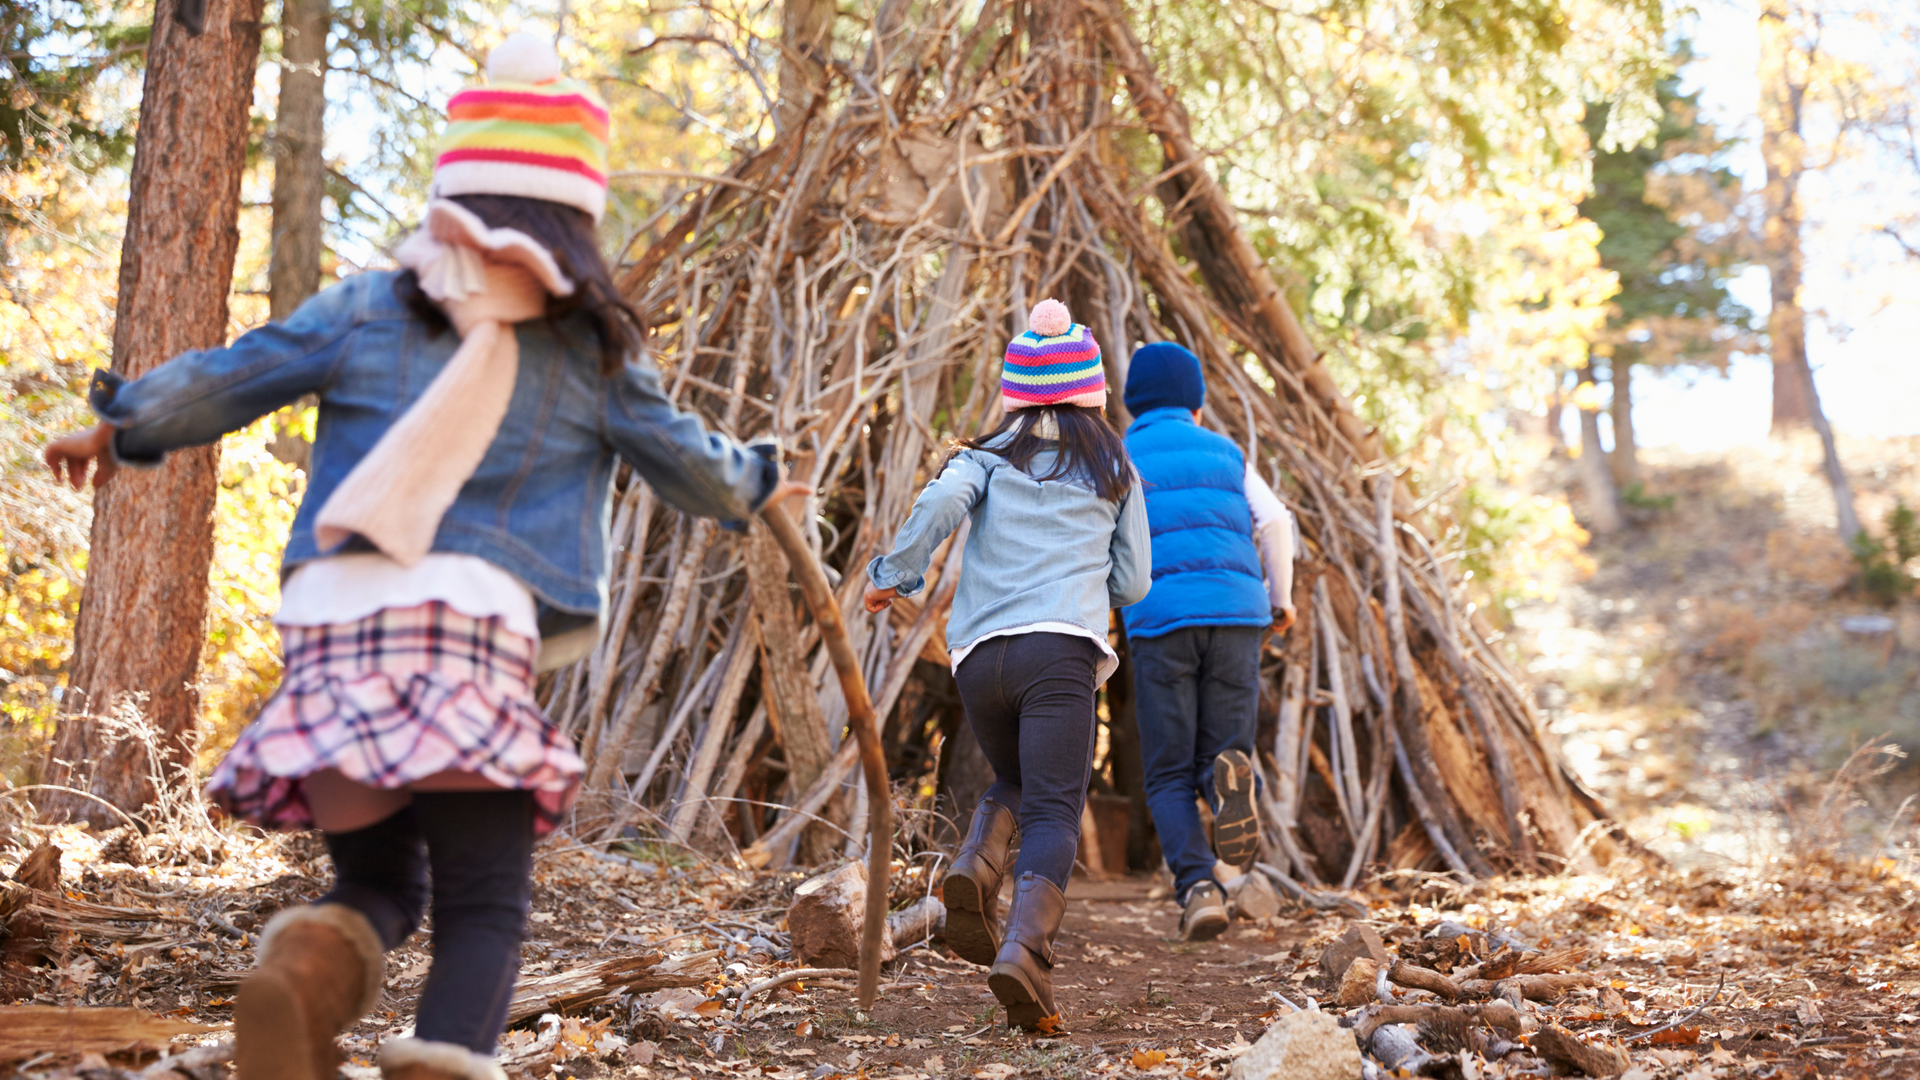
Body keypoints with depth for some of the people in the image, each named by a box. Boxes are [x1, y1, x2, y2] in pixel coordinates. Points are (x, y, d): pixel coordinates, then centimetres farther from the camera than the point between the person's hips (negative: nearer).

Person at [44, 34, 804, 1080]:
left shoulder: (363, 309, 12)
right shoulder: (592, 349, 10)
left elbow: (218, 383, 17)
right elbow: (689, 464, 22)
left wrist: (116, 426, 36)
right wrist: (756, 481, 45)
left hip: (333, 627, 3)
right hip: (477, 631, -2)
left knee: (378, 881, 17)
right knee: (483, 908, 4)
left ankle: (305, 966, -18)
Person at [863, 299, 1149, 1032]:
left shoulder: (988, 456, 15)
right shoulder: (1115, 469, 18)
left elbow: (940, 503, -7)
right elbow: (1132, 583, 19)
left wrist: (893, 575, 5)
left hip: (979, 651, 2)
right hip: (1062, 650, -2)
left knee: (1013, 785, 25)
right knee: (1053, 813, -8)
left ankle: (973, 870, -5)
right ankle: (1024, 952, -31)